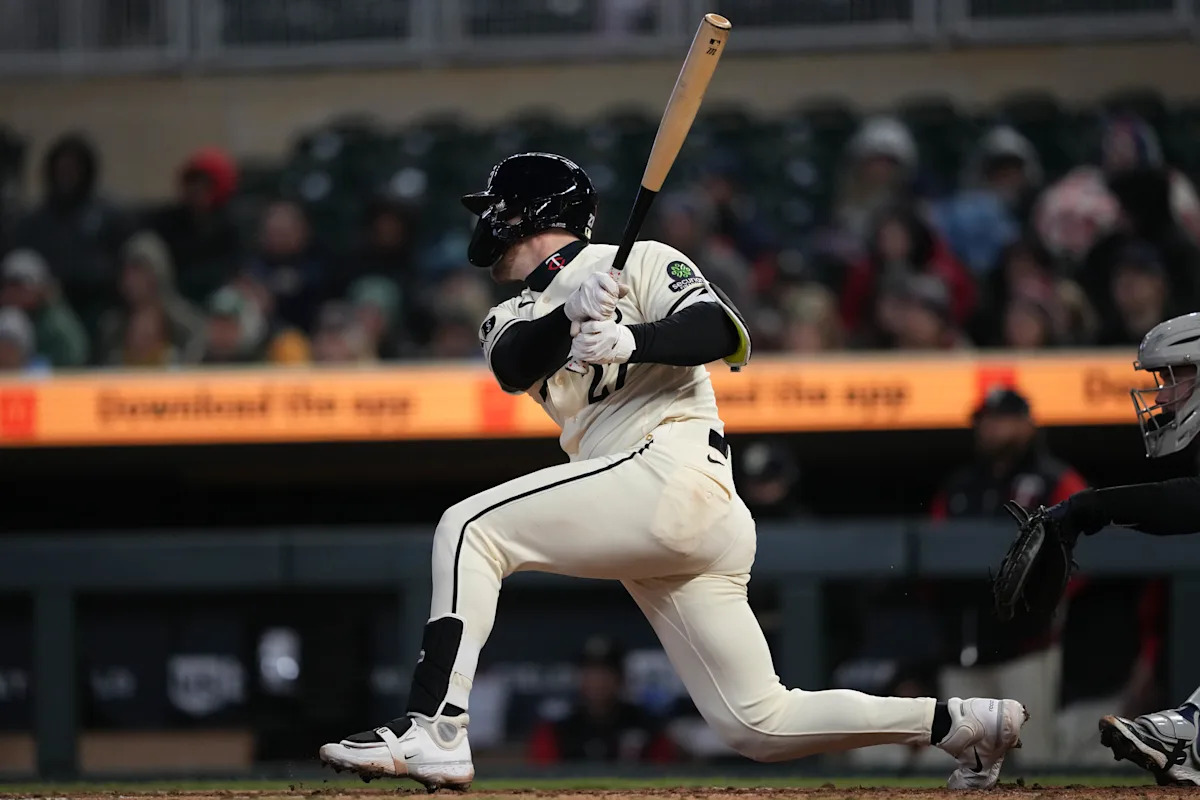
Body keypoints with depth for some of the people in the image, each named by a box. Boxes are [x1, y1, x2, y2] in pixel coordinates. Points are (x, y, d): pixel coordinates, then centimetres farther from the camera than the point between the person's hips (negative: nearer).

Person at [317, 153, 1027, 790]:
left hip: (673, 469, -8)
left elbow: (721, 332, -10)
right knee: (759, 726, 3)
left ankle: (435, 732, -26)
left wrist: (631, 341, -27)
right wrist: (570, 314, -19)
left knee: (470, 529, -15)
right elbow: (515, 366, 1)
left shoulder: (642, 262, 7)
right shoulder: (516, 317, 26)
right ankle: (964, 723, 11)